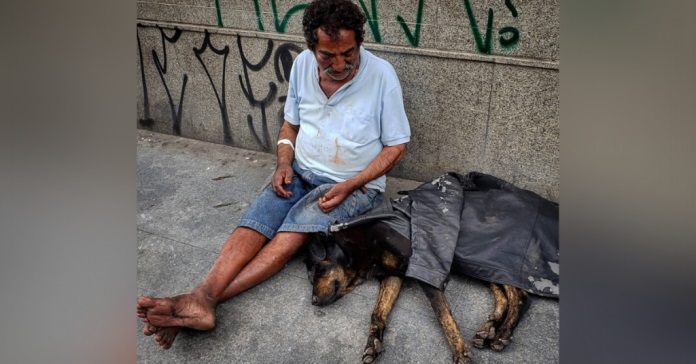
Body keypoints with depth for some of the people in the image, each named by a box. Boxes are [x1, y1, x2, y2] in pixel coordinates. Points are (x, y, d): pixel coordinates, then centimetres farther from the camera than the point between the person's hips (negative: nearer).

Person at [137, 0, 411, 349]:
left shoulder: (381, 75, -15)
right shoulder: (302, 64, -2)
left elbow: (396, 146, -9)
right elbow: (290, 124, 11)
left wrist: (349, 186, -19)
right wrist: (284, 163, -9)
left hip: (355, 185, -4)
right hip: (300, 172, 5)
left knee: (294, 228, -30)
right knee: (254, 222, -22)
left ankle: (205, 299, -37)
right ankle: (201, 297, -37)